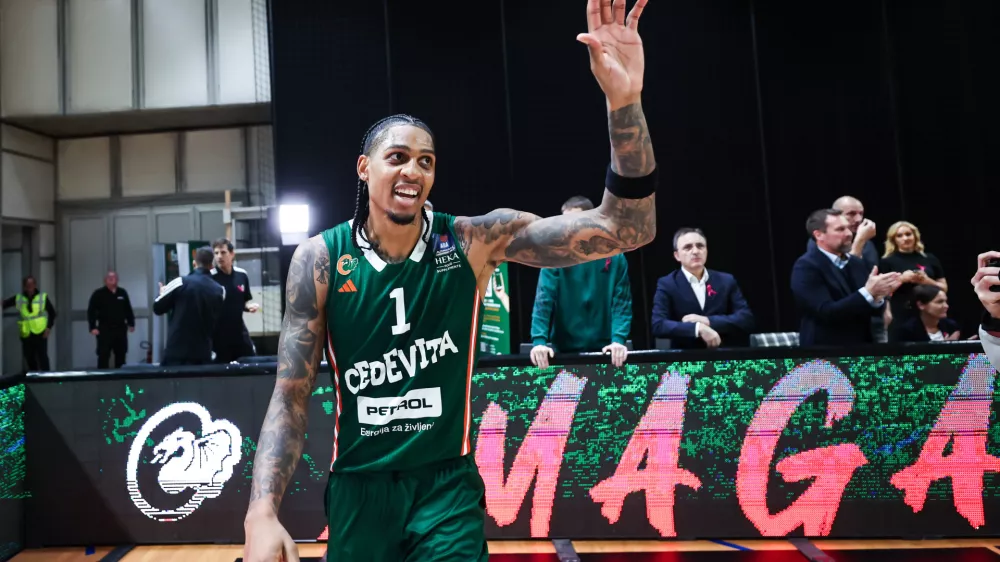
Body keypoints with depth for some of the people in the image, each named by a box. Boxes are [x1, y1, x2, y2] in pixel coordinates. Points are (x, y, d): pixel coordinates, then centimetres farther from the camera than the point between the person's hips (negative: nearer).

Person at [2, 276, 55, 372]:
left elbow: (52, 313, 3)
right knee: (29, 359, 13)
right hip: (26, 335, 3)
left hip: (40, 334, -3)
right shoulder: (18, 298, 4)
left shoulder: (43, 297, 0)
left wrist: (49, 327, -3)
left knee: (42, 358, -4)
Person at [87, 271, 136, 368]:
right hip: (105, 330, -4)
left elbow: (128, 310, 17)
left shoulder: (122, 293, 11)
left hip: (120, 329, 4)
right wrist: (93, 327, -14)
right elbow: (91, 312, -6)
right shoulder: (98, 294, -3)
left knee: (121, 355, 11)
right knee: (103, 356, -4)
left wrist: (131, 323, 14)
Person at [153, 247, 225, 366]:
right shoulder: (220, 290, 2)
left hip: (176, 349, -2)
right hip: (203, 351, 2)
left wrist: (162, 294, 23)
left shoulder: (181, 282, -7)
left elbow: (158, 308, 4)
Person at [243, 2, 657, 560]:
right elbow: (291, 396, -8)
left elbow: (626, 229, -20)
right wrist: (263, 515, -19)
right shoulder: (319, 260, -10)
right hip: (358, 487, 2)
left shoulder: (476, 239, -13)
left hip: (448, 484, -1)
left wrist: (624, 103, -33)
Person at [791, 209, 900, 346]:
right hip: (826, 349, -7)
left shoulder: (855, 261, 7)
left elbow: (872, 309, 8)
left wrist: (876, 297, -13)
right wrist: (868, 292, -25)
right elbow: (825, 312, -23)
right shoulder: (806, 266, -15)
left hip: (862, 345, 7)